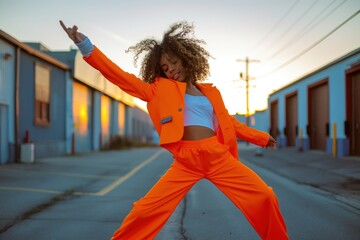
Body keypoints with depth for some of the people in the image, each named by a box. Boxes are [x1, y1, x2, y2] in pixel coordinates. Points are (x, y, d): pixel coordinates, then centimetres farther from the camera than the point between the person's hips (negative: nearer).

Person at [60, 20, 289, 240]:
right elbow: (122, 78, 0)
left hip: (218, 157, 3)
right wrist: (85, 44, -9)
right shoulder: (161, 90, 9)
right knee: (146, 210, -9)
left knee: (265, 198, -2)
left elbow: (229, 122, 30)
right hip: (185, 161, -2)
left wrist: (261, 137, 37)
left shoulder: (210, 91, 18)